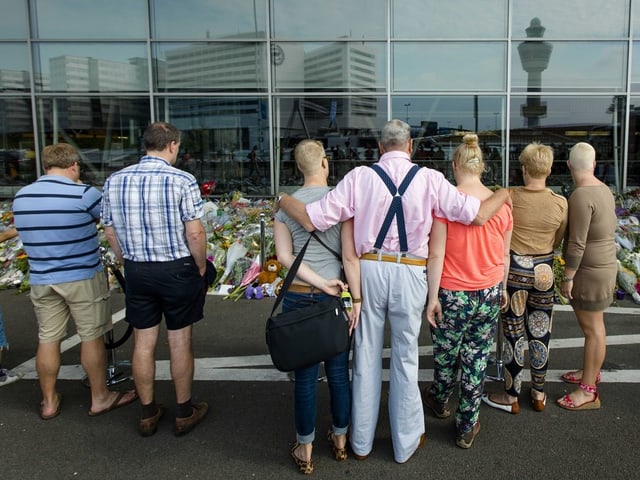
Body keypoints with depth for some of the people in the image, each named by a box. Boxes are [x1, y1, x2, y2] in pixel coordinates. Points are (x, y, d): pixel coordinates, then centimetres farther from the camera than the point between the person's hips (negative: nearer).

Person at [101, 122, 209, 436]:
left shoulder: (114, 181, 1)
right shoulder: (182, 181, -14)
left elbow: (110, 232, 7)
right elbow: (194, 234, -15)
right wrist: (201, 268, 0)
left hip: (136, 272, 4)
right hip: (177, 270, -4)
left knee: (143, 343, 14)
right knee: (180, 343, 9)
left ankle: (147, 413, 28)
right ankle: (184, 413, 24)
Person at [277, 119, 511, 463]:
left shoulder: (359, 177, -6)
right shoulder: (430, 179, -5)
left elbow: (312, 220, -9)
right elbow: (478, 215, -4)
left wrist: (282, 200, 10)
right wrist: (504, 195, 17)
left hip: (370, 269, 1)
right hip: (409, 274, 0)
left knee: (366, 355, 14)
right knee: (405, 357, 14)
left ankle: (361, 442, 31)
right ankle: (406, 442, 32)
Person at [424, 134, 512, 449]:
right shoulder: (501, 203, -3)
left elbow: (436, 254, -15)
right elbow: (504, 255, 6)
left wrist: (432, 297, -7)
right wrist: (502, 289, 20)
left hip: (452, 294, -3)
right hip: (489, 294, 3)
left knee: (445, 354, 19)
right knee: (476, 359, 13)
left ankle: (439, 402, 45)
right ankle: (467, 427, 26)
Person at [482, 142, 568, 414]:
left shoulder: (510, 198, -13)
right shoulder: (561, 203, -6)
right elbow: (557, 242, 6)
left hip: (514, 270, -3)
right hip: (544, 272, 3)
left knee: (515, 335, 7)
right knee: (541, 334, 14)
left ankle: (511, 398, 19)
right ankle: (539, 395, 29)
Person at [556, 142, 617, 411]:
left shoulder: (581, 196, -23)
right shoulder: (604, 190, 6)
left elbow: (576, 244, -23)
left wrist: (568, 277, -16)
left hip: (590, 272, -9)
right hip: (603, 266, 9)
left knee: (592, 328, -1)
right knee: (592, 324, 21)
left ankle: (588, 392, 10)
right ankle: (591, 371, 38)